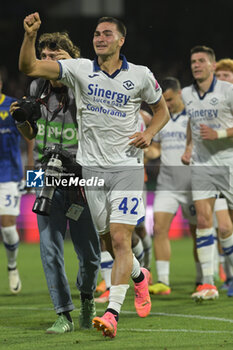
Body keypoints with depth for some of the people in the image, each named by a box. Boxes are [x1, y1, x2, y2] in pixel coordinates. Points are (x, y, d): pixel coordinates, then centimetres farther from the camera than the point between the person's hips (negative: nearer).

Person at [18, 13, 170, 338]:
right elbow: (29, 67, -8)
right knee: (110, 241, 11)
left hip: (127, 167, -2)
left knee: (120, 239, -14)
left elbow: (162, 109, 16)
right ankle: (139, 276, 42)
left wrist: (148, 134, -3)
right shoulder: (79, 69, 0)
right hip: (91, 167, 2)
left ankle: (112, 312, -18)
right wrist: (30, 35, -25)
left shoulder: (141, 75, 0)